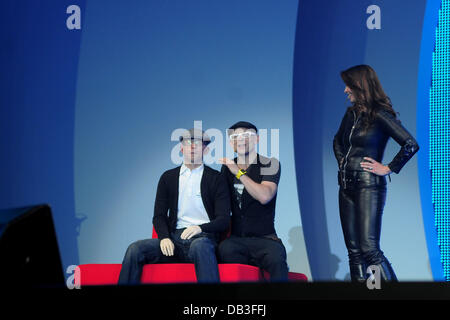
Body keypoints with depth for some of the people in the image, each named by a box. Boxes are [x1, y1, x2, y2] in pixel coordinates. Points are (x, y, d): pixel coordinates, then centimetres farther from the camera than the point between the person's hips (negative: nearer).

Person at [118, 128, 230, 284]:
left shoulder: (216, 178, 8)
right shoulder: (168, 177, 18)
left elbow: (224, 220, 1)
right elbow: (159, 215, 14)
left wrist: (200, 228, -20)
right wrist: (164, 237, -8)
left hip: (203, 237, -3)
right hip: (175, 238, 3)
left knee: (200, 246, -41)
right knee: (135, 249, -23)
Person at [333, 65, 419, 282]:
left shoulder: (379, 115, -11)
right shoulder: (351, 113, 12)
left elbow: (411, 145, -19)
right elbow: (338, 141, 33)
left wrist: (388, 169, -14)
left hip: (369, 186, -8)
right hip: (347, 186, 8)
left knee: (369, 249, -15)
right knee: (354, 251, 6)